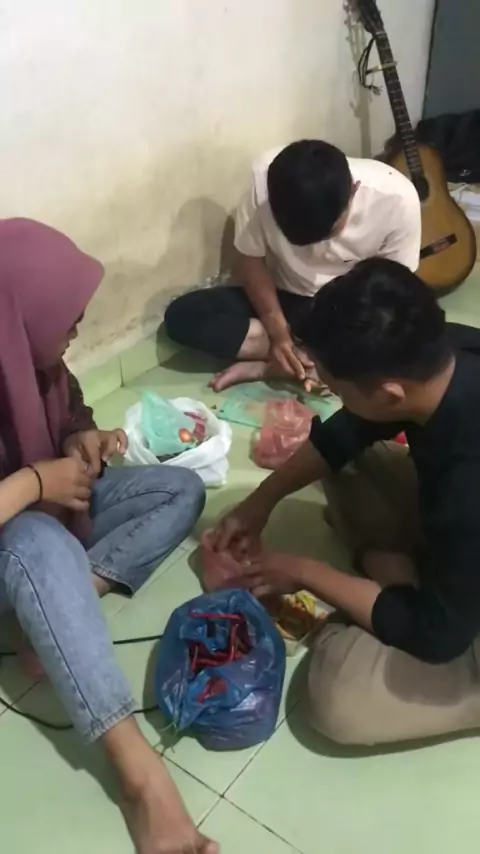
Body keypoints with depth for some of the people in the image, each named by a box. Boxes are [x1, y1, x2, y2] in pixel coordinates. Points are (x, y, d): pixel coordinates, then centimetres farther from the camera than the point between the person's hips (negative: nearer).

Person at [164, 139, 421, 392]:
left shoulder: (396, 198, -26)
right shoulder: (265, 178, -24)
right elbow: (249, 259, -11)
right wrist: (278, 331, -22)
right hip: (285, 298, 1)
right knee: (182, 315, -20)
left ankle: (266, 366, -21)